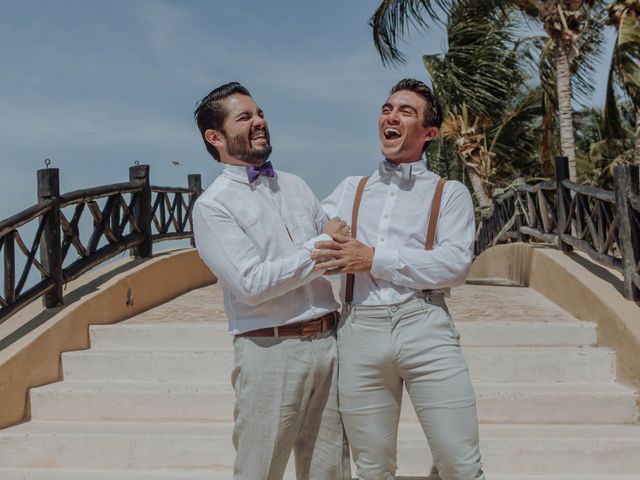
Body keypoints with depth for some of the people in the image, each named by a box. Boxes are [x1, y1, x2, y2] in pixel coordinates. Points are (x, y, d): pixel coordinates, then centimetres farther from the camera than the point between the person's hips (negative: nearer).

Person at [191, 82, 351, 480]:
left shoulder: (295, 185, 14)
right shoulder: (212, 206, -6)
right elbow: (251, 284, -16)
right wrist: (320, 245, -10)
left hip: (327, 342, 6)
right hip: (271, 351, -5)